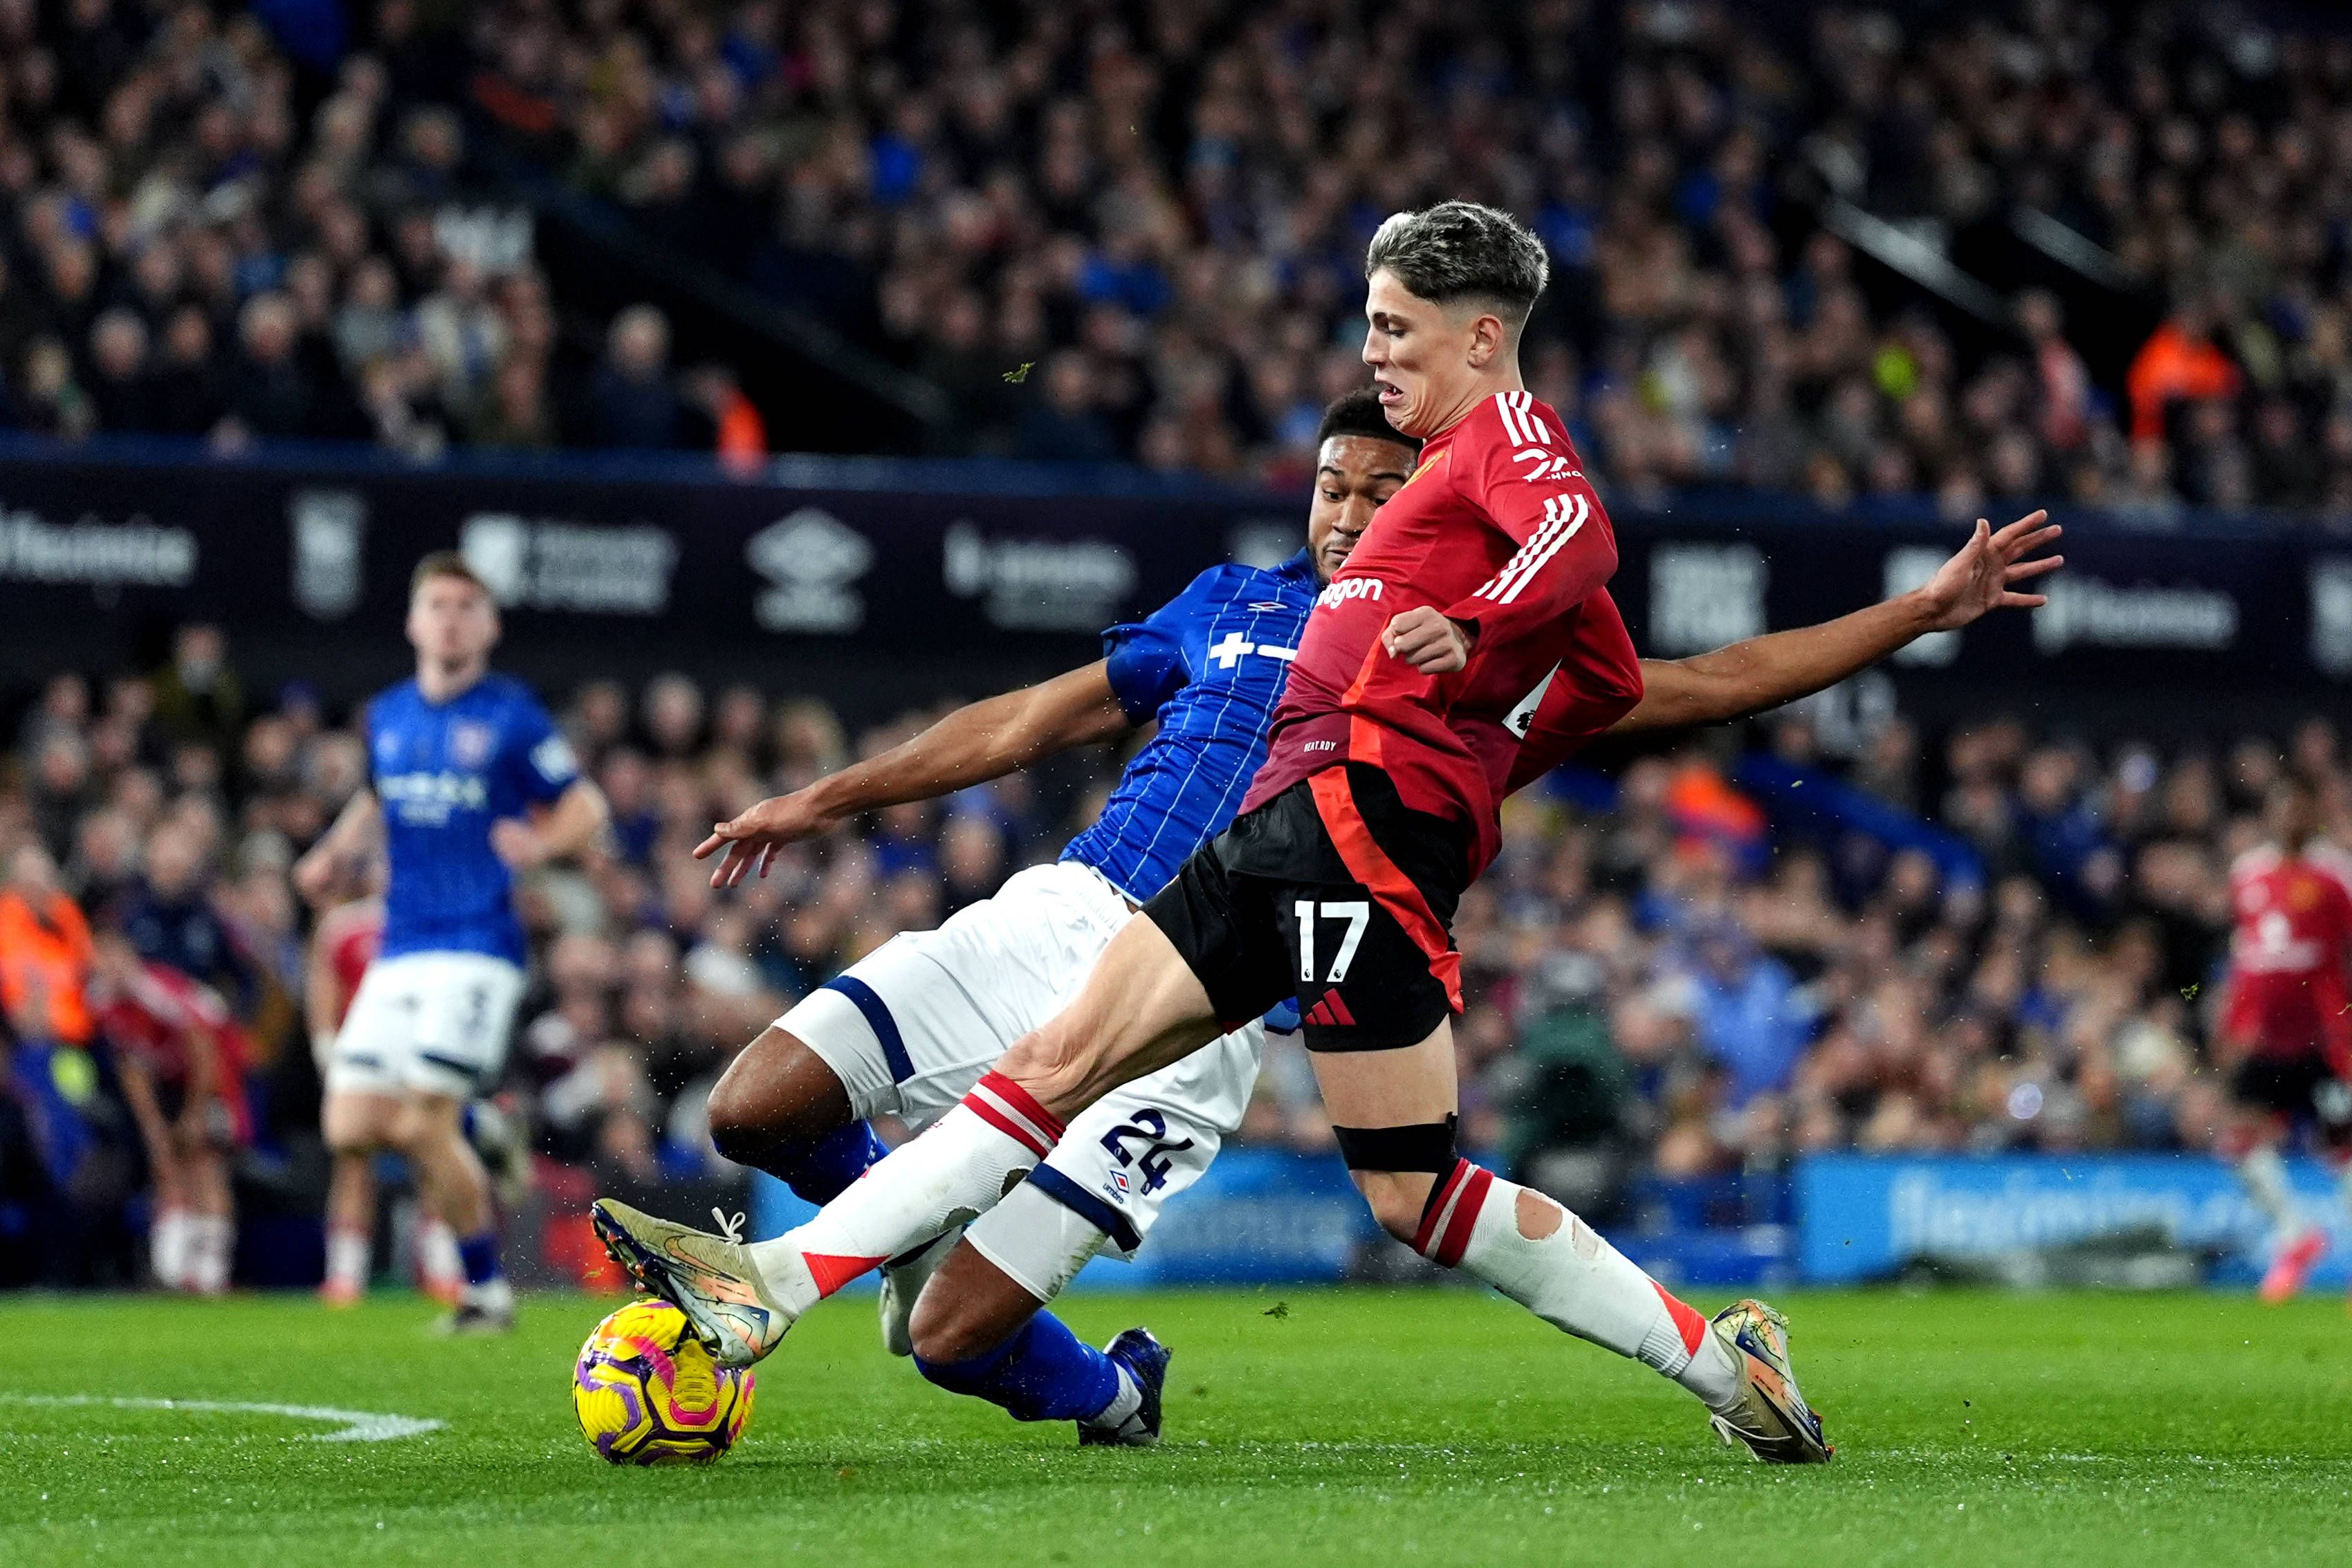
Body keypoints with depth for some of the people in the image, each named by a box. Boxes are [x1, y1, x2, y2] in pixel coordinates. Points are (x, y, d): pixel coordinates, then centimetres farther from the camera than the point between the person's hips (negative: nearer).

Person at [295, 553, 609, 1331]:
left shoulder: (511, 715, -2)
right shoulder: (386, 717, 13)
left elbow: (585, 807, 2)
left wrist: (542, 842, -19)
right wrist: (337, 856, 11)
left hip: (476, 946, -6)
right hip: (398, 951, 6)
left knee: (425, 1127, -14)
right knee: (351, 1129, -5)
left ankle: (486, 1290, 2)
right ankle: (474, 1141, 20)